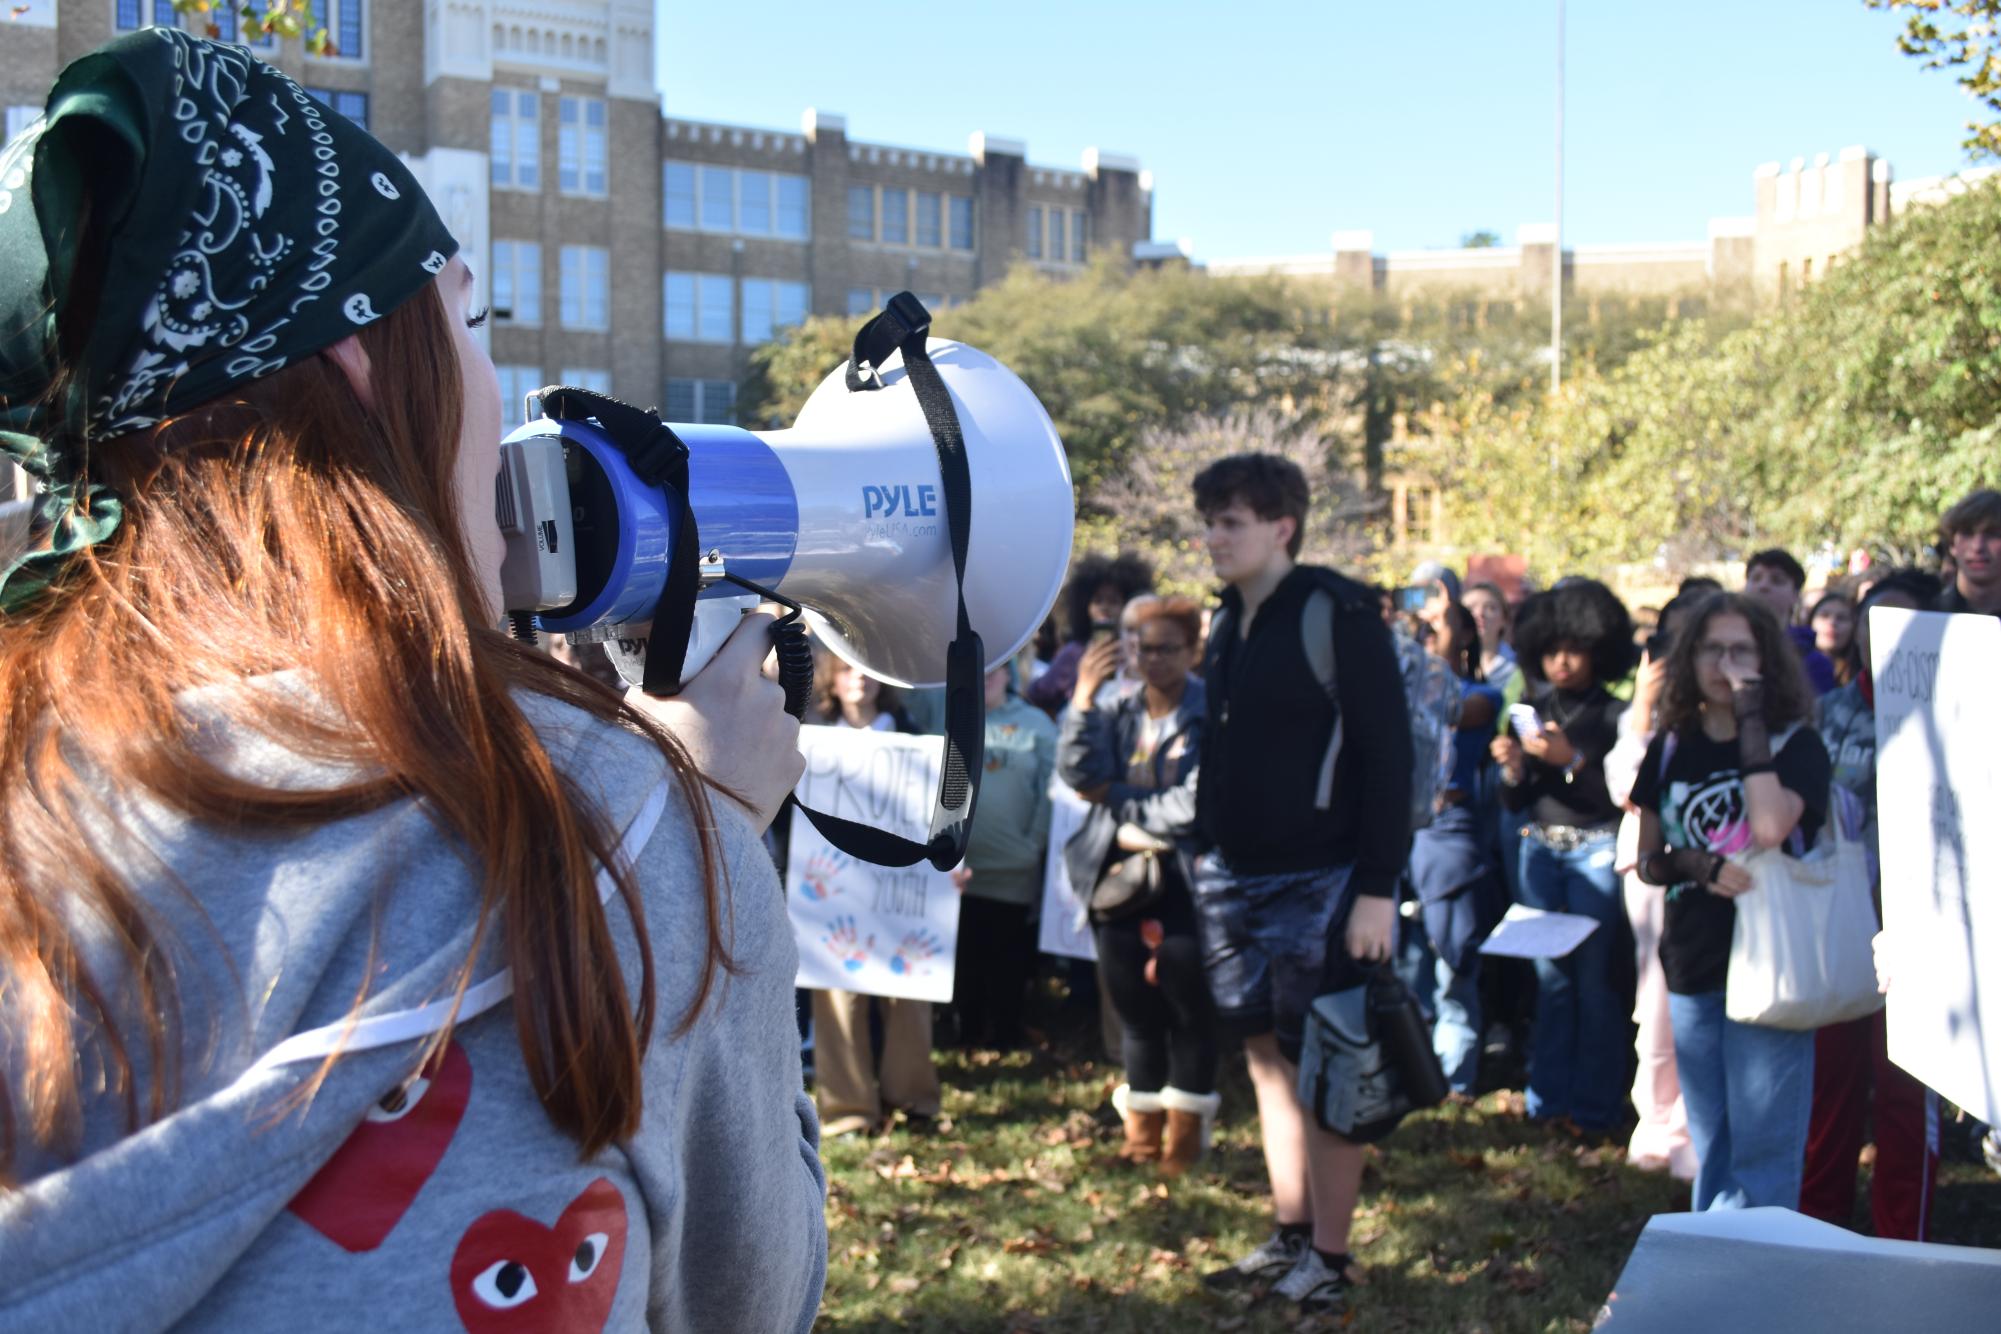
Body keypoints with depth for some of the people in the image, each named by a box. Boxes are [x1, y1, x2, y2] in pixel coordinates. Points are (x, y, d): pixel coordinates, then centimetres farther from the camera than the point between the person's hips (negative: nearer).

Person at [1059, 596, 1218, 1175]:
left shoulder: (1212, 716, -6)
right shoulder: (1115, 711, 9)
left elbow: (1195, 806, -16)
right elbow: (1079, 773, -6)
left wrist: (1117, 798, -7)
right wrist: (1083, 698, -16)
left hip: (1185, 882, -4)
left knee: (1189, 1008, 1)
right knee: (1135, 1011, 10)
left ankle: (1186, 1131, 14)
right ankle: (1141, 1131, 20)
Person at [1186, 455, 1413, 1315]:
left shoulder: (1337, 614, -12)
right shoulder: (1227, 622, 10)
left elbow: (1386, 751, -14)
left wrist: (1378, 887, -17)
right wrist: (1206, 857, 13)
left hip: (1316, 883, -7)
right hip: (1233, 879, 7)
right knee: (1268, 1058, 13)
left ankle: (1330, 1258, 9)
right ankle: (1290, 1236, 24)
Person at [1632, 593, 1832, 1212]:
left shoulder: (1796, 745, -4)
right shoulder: (1671, 749, 8)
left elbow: (1770, 830, -23)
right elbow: (1647, 860, 11)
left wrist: (1751, 722, -17)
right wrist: (1696, 865, -11)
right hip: (1694, 969, 5)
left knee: (1763, 1148, -4)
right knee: (1710, 1148, 14)